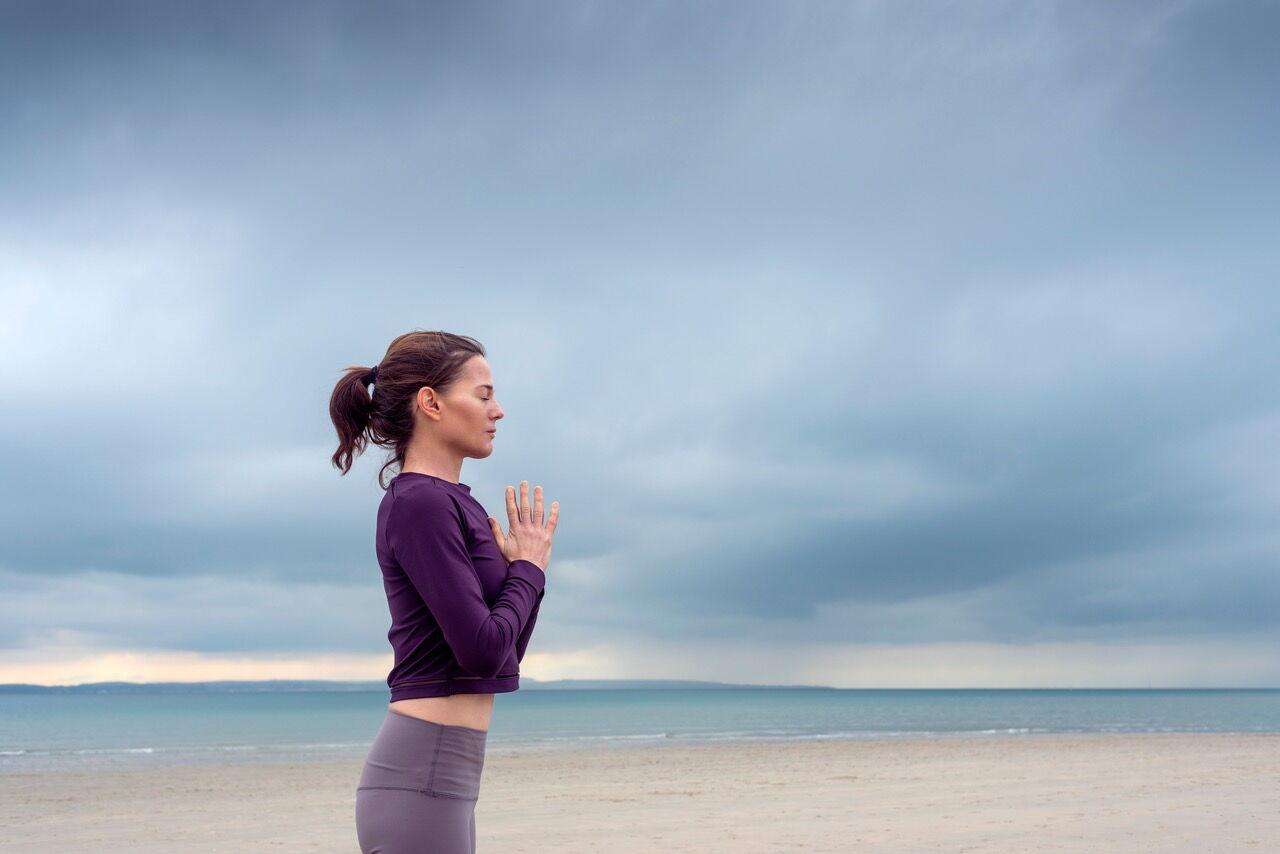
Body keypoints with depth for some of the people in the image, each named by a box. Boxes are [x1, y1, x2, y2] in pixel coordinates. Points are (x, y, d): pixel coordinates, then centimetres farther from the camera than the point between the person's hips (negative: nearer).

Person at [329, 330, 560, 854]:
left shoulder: (451, 502, 14)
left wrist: (524, 567, 2)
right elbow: (483, 650, -19)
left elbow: (506, 656, 16)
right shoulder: (418, 502, -13)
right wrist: (529, 570, -4)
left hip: (438, 771, 9)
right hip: (423, 775, -9)